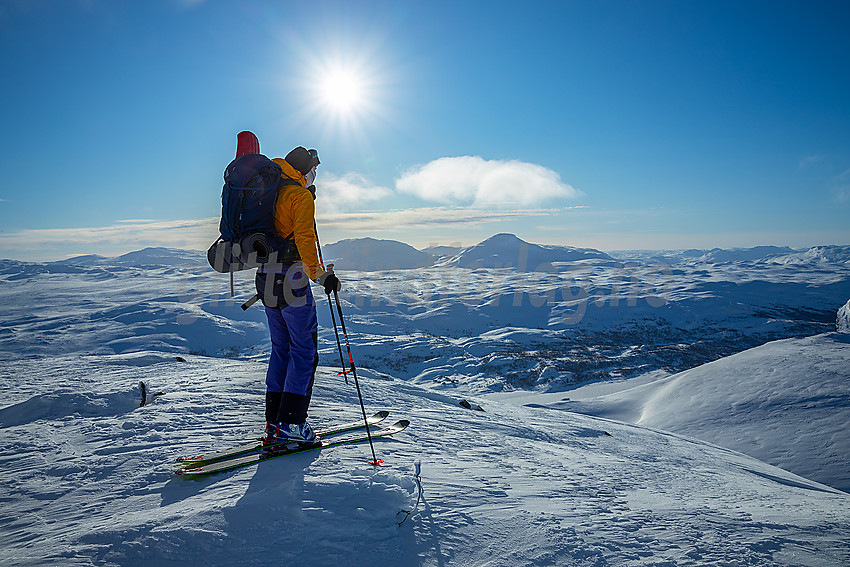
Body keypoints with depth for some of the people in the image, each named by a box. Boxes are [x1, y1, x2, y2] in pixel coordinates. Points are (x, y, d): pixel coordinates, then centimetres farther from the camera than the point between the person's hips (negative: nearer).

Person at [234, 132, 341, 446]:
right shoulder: (301, 196, -9)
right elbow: (304, 238, -21)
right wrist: (321, 275, -21)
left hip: (265, 277, 8)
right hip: (291, 280, -8)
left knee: (281, 348, 14)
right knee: (304, 349, -1)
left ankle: (274, 421, 16)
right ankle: (290, 423, -2)